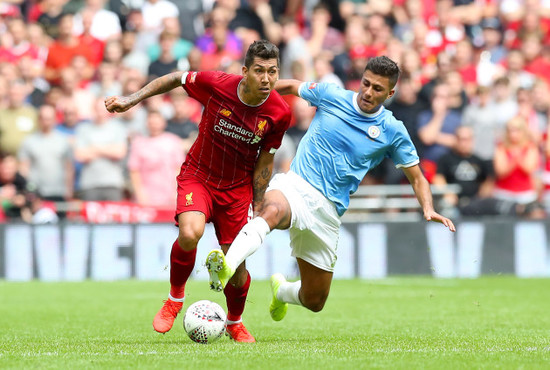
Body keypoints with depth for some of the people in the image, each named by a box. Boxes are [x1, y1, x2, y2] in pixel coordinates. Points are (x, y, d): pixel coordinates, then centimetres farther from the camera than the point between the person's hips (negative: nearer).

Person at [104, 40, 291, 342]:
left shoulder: (279, 113, -15)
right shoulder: (215, 84, -22)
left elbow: (265, 158, -1)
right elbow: (176, 79, -2)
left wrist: (258, 207, 2)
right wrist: (132, 99, -3)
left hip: (237, 187, 2)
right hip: (198, 176, -2)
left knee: (236, 267, 3)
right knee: (190, 234, -31)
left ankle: (234, 322, 37)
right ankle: (175, 297, -1)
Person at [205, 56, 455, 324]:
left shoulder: (392, 131, 3)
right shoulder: (330, 95, 2)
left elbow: (417, 178, 9)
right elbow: (291, 86, 20)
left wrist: (428, 209, -10)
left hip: (328, 209, 2)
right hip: (295, 185, -2)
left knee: (314, 302, 10)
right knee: (271, 211, -42)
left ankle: (281, 291, 47)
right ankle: (228, 267, -66)